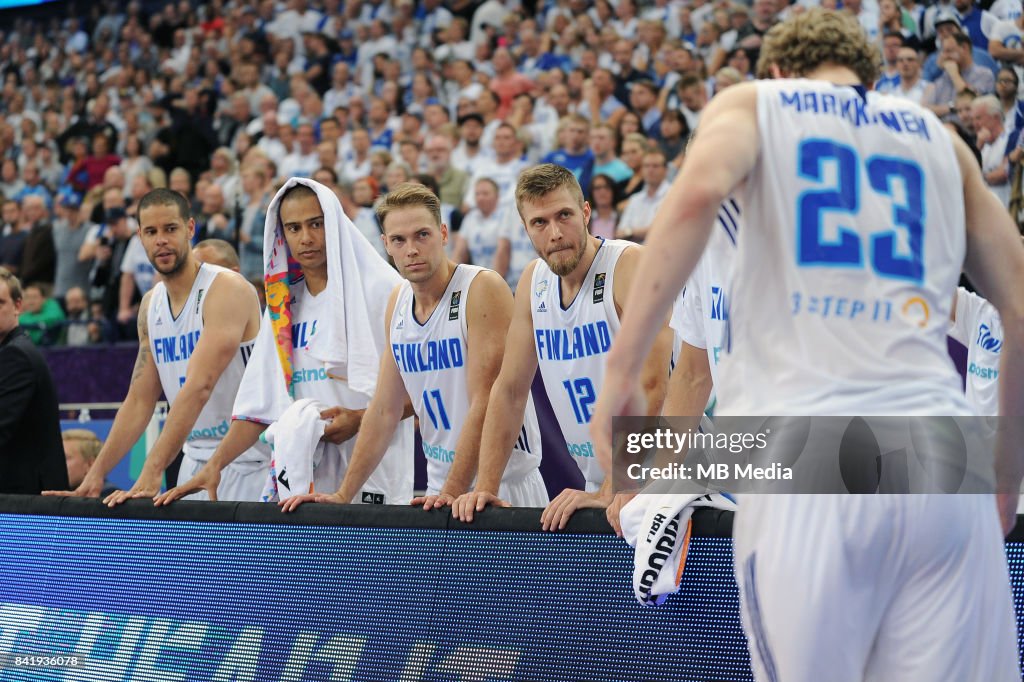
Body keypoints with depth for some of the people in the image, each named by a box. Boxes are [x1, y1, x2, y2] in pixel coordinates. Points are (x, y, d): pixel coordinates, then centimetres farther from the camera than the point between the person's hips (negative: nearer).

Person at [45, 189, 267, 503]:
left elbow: (199, 387, -25)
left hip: (246, 462, -7)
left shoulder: (228, 289, -15)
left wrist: (152, 472, -31)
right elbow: (139, 401, 11)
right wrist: (96, 474, 1)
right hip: (195, 459, 7)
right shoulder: (151, 305, 10)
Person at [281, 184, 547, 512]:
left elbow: (485, 403, -20)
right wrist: (343, 495, 6)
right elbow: (384, 410, 11)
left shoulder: (483, 288, -14)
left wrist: (452, 492, -26)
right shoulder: (397, 301, 8)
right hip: (439, 488, 6)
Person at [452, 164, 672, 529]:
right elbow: (509, 390, 13)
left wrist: (609, 494, -25)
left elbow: (649, 388, -22)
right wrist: (486, 486, 3)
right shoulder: (533, 280, 7)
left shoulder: (632, 265, -14)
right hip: (595, 484, 6)